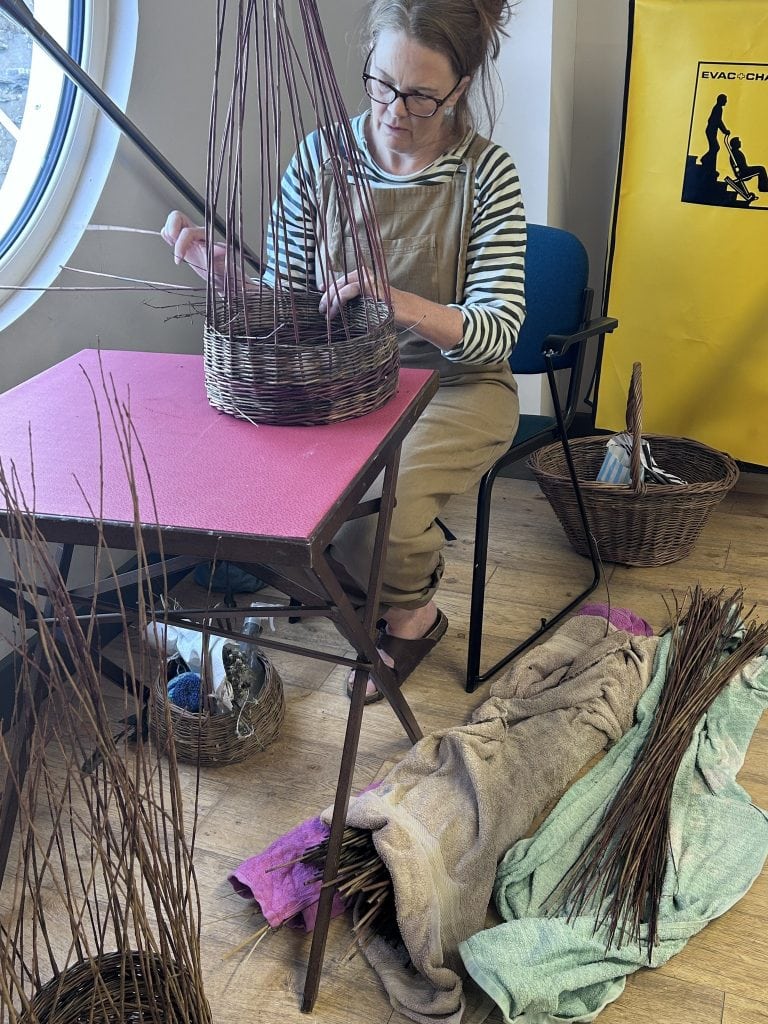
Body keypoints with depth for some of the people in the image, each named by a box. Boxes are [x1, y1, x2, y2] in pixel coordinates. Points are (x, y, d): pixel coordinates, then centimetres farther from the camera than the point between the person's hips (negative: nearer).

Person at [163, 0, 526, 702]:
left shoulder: (485, 173, -10)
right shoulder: (320, 157, -2)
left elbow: (499, 328, -16)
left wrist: (402, 306, -34)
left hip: (457, 385, -3)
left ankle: (410, 610, 9)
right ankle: (409, 603, 6)